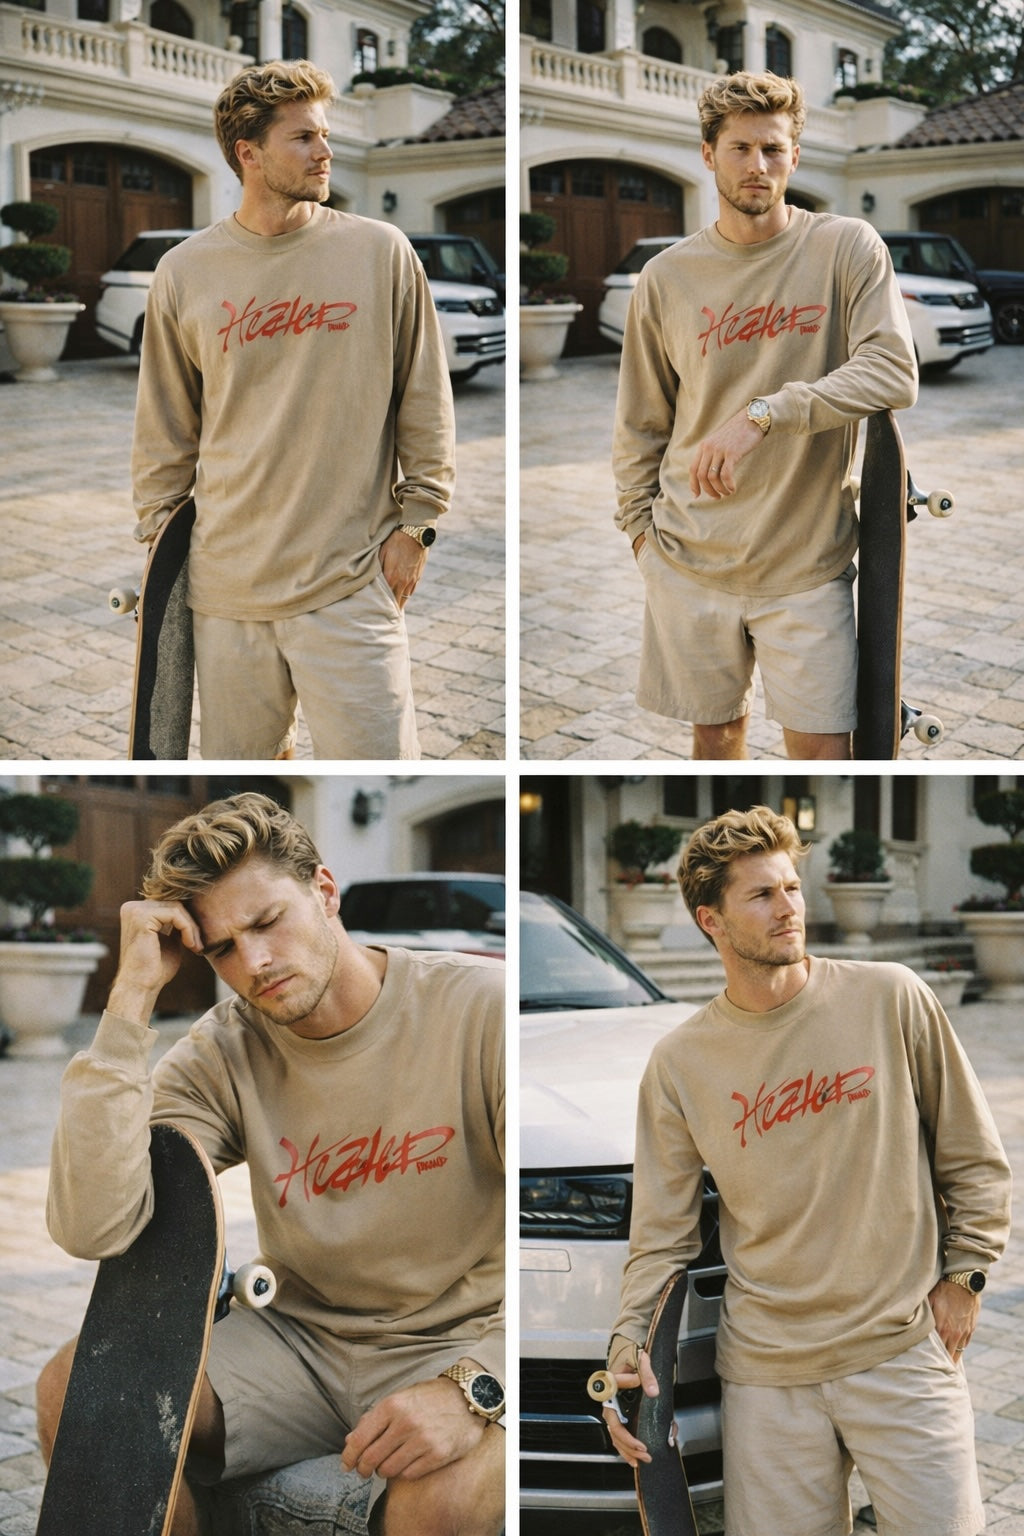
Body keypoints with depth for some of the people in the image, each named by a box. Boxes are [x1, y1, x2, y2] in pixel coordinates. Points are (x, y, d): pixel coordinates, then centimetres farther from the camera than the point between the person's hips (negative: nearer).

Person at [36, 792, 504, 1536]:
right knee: (76, 1387, -17)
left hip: (459, 1342, -4)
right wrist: (134, 995, -19)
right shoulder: (226, 1054, -4)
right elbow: (91, 1228, -18)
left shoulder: (476, 1008, -15)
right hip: (305, 1335, 4)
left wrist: (472, 1388, -33)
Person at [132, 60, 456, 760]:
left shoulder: (382, 252, 1)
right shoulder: (185, 272, 5)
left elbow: (426, 404, 5)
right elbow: (163, 432, 11)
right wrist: (159, 542, 9)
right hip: (226, 581, 2)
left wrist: (416, 523, 1)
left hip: (351, 583, -2)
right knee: (240, 756, 11)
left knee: (376, 754, -4)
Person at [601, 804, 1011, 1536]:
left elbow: (974, 1155, 5)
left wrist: (963, 1275, 1)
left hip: (904, 1347, -1)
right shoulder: (680, 1061, 0)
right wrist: (630, 1344, -6)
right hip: (765, 1366, 1)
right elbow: (663, 1231, 5)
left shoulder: (891, 998, -3)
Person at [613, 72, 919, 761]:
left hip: (808, 561, -2)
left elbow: (894, 372, -18)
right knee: (716, 731, 13)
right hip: (691, 556, 2)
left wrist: (763, 414, -25)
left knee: (823, 748, -2)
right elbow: (640, 422, 13)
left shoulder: (848, 249, -5)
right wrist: (640, 523, 8)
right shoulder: (667, 277, 3)